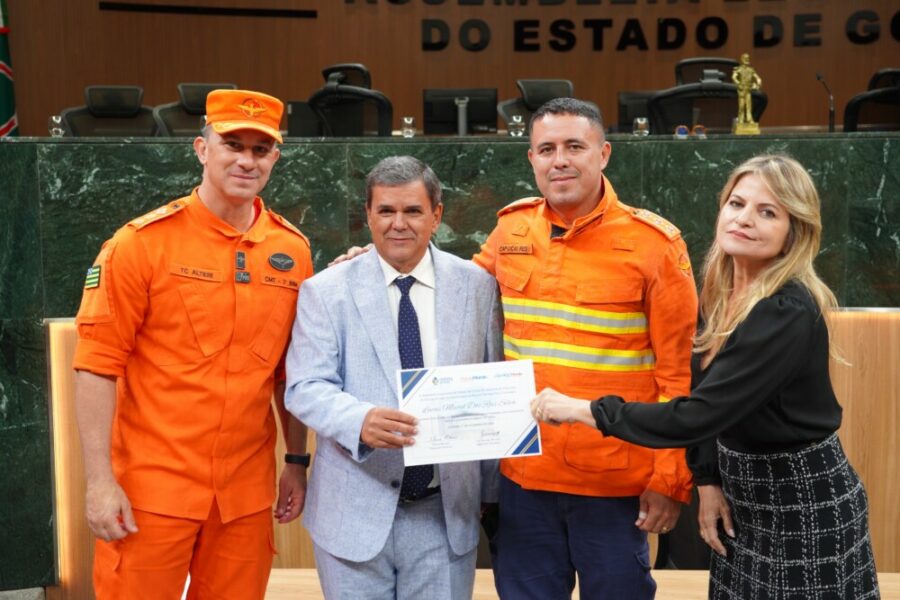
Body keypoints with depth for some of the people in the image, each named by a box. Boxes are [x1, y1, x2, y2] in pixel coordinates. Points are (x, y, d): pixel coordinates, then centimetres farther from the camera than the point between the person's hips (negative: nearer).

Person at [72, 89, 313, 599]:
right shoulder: (143, 242, -7)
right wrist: (100, 481, -11)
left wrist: (297, 461, 12)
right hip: (151, 489, -3)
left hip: (248, 493, 4)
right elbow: (98, 366, -8)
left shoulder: (292, 250, 4)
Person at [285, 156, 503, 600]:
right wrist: (360, 421, -29)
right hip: (355, 512, -1)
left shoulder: (477, 287, 2)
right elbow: (305, 388, -9)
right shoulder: (326, 291, -2)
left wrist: (491, 491, 8)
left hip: (448, 513, 1)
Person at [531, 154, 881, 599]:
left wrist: (583, 409, -26)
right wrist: (708, 480, -2)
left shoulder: (789, 312, -26)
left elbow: (697, 416, -31)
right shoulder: (720, 293, 0)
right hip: (741, 488, 7)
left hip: (803, 503, -7)